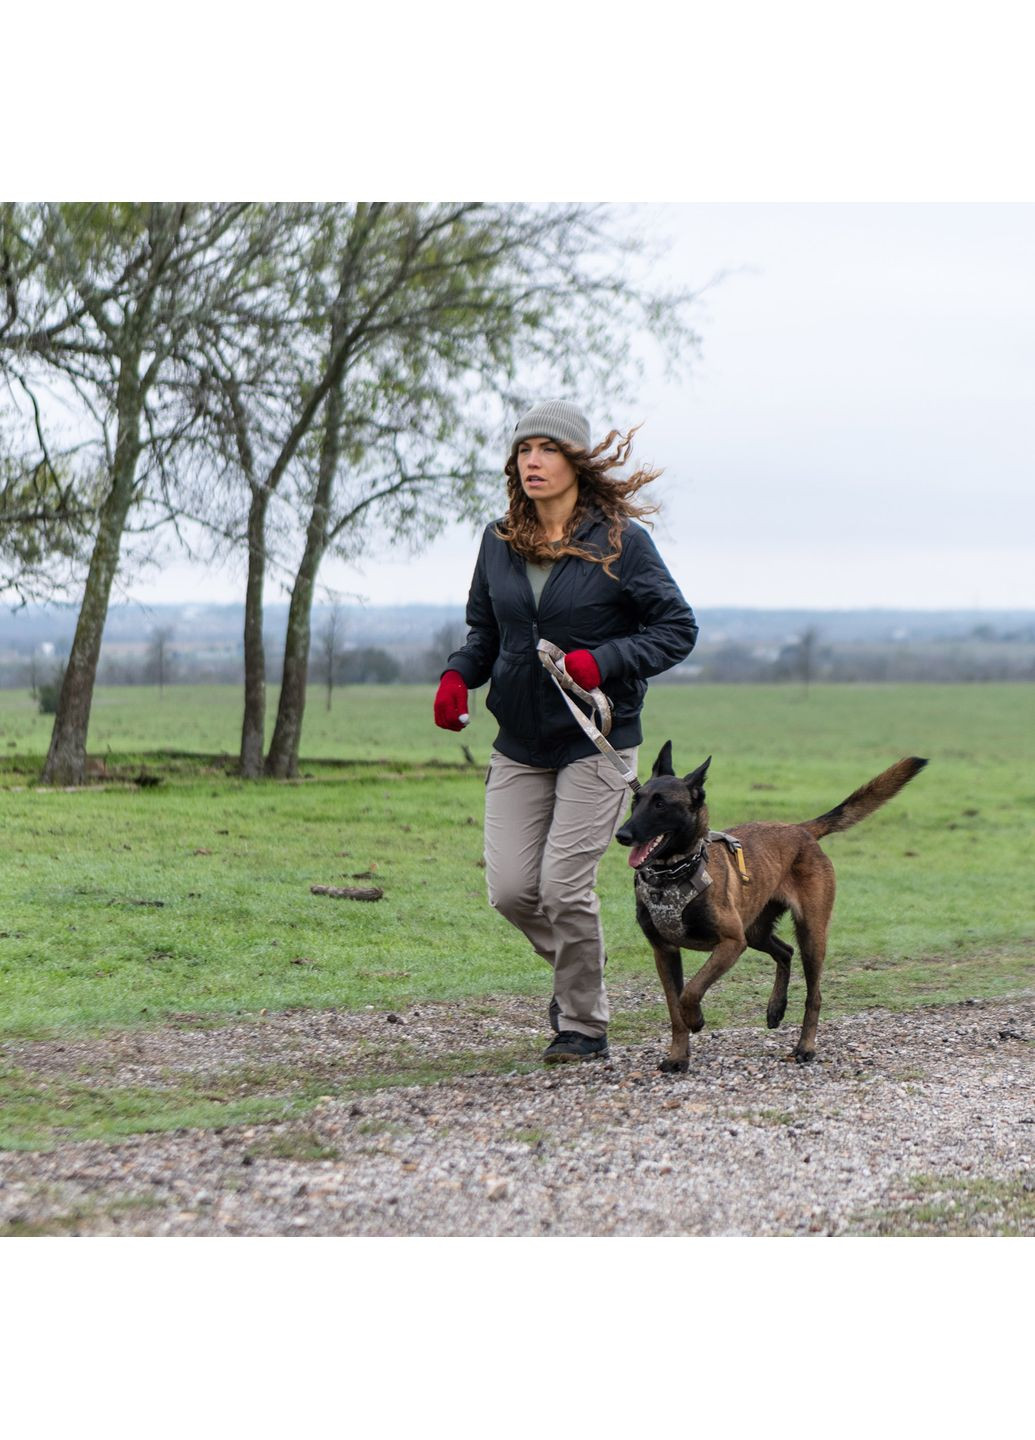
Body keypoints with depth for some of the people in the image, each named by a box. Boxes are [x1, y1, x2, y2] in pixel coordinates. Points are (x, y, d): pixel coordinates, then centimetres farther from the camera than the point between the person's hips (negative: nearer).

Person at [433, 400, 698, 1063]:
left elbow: (678, 628, -5)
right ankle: (577, 969, 30)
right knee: (510, 889, -1)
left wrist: (604, 661, -20)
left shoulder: (619, 540, -8)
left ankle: (585, 1026, 10)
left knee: (564, 884, -10)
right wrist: (458, 675, -4)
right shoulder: (500, 541, 6)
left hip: (596, 741, -5)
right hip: (520, 743, 5)